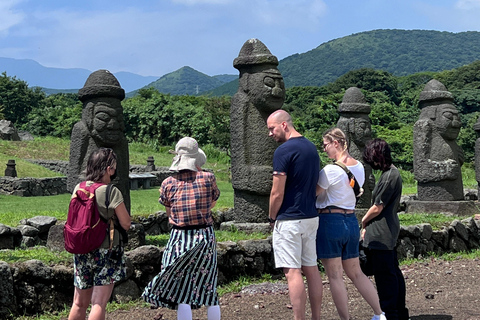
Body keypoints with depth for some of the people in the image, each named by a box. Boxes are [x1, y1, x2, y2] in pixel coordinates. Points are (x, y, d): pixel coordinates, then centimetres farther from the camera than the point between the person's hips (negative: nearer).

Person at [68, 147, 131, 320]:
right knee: (99, 303, -1)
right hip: (106, 251, -6)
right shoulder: (112, 192, -14)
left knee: (79, 303, 16)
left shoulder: (78, 188, 2)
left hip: (81, 250, 6)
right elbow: (126, 224, -11)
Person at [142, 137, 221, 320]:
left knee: (182, 294, 6)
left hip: (179, 238, 0)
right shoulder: (207, 178, -7)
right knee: (209, 290, 12)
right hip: (205, 237, 0)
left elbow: (169, 213, 8)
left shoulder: (168, 184, -4)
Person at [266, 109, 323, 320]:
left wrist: (272, 218, 1)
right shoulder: (311, 147, 11)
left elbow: (277, 193, -15)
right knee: (311, 269, 11)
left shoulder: (284, 150, -15)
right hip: (311, 217, 8)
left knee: (292, 272, -5)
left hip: (289, 220, -8)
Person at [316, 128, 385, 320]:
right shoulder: (359, 167, 8)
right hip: (351, 221, 8)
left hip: (330, 221, -8)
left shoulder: (331, 170, -17)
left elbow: (314, 193, -9)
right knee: (356, 274, 16)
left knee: (335, 276, 2)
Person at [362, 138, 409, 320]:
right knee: (393, 270, 16)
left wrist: (363, 221, 1)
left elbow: (377, 208, -16)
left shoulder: (388, 177, -19)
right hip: (390, 231, 10)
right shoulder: (394, 173, 11)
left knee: (384, 274, -3)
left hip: (381, 233, -10)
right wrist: (368, 224, 12)